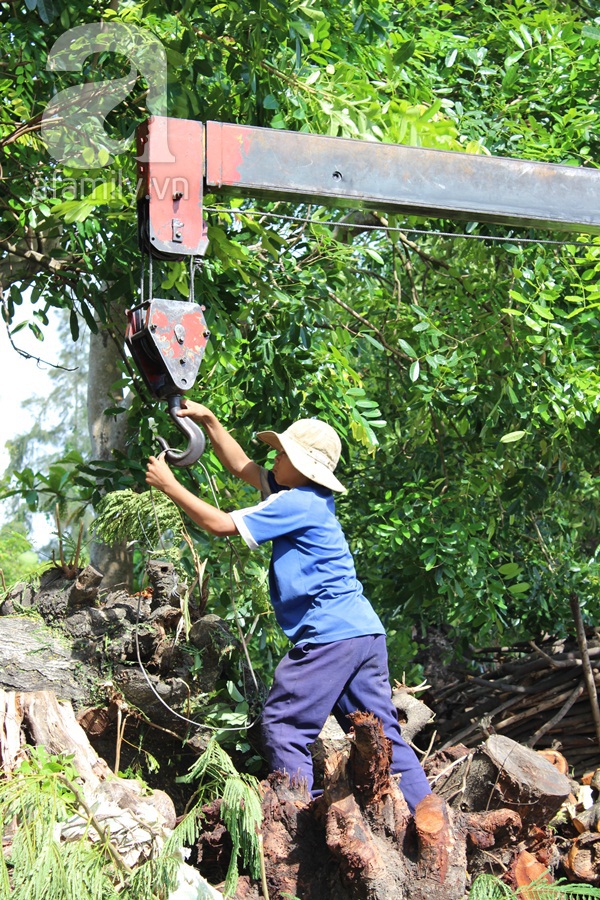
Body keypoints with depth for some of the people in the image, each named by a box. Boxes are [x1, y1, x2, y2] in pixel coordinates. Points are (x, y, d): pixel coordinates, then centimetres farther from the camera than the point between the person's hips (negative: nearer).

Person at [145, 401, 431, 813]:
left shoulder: (297, 504, -11)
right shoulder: (307, 497, 17)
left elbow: (222, 524, -11)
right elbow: (241, 466, 26)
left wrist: (169, 485, -2)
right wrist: (209, 420, 23)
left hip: (330, 635, -10)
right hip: (365, 630, 10)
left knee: (284, 726, -3)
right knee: (381, 733, 9)